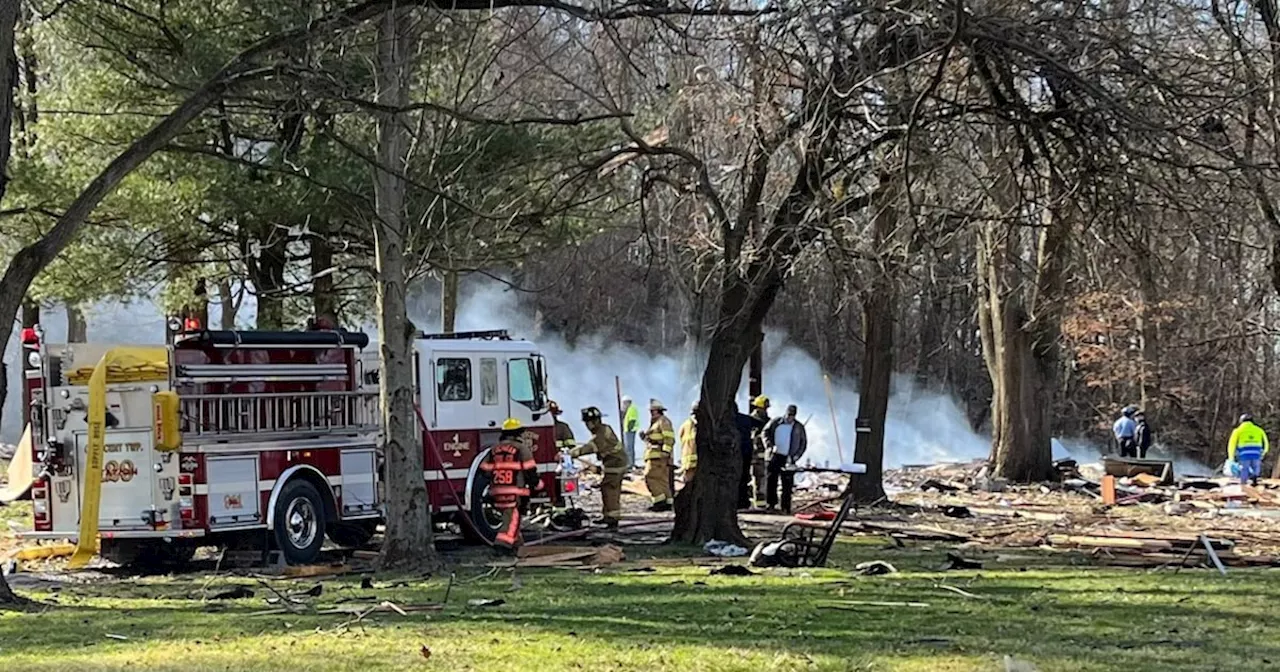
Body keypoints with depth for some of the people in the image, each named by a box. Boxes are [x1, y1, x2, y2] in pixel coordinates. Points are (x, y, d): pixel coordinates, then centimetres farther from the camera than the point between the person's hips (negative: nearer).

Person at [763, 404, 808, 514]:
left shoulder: (799, 427, 7)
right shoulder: (776, 422, 8)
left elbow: (803, 444, 10)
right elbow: (766, 432, 12)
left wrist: (795, 457, -1)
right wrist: (769, 444, -6)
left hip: (788, 459, -1)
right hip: (775, 455, 1)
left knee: (787, 484, -3)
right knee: (771, 480, -1)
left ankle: (786, 507, -1)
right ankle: (771, 504, 6)